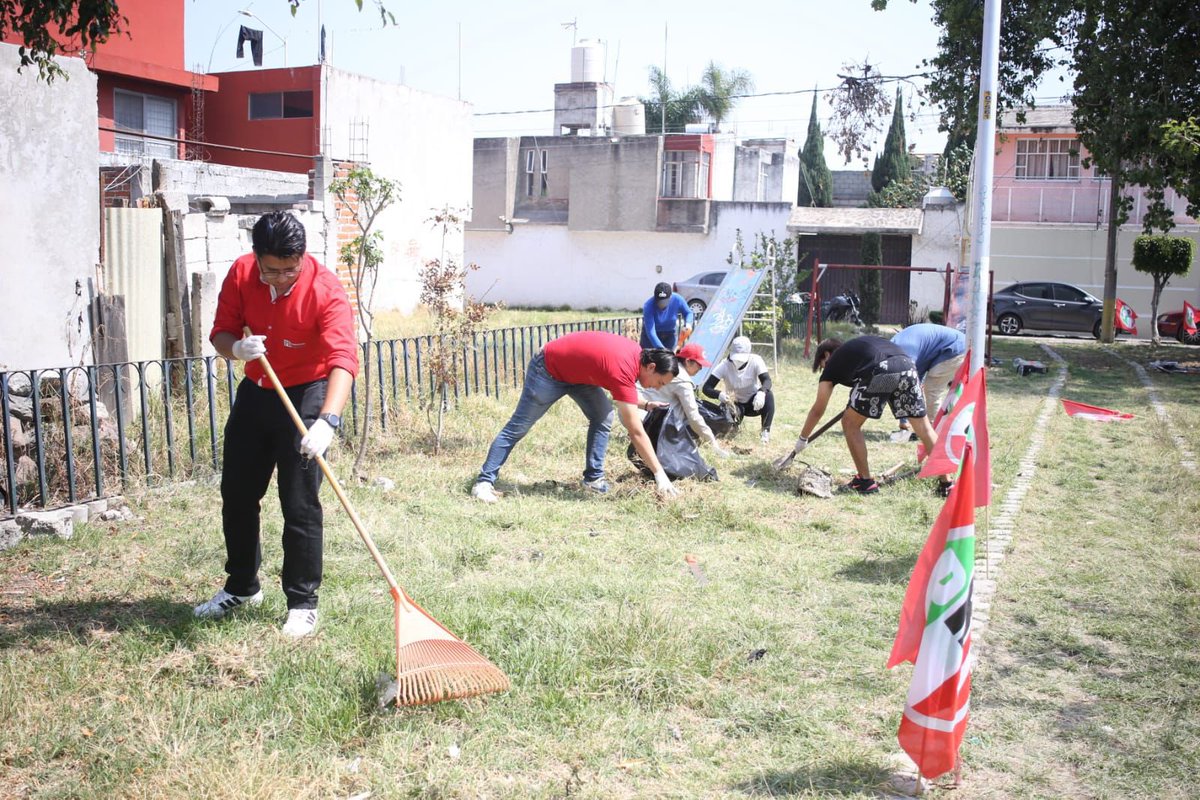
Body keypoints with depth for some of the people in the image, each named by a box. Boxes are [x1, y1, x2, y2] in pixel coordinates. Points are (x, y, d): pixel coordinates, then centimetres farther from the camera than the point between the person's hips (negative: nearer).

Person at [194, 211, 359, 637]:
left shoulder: (326, 290, -25)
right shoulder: (241, 274, -10)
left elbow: (343, 359, -35)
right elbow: (221, 332, -2)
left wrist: (327, 420, -49)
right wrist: (235, 347, -27)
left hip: (306, 395, -6)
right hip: (255, 393, 6)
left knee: (300, 504, -7)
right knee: (237, 494, 15)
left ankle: (302, 604, 8)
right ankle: (242, 587, 35)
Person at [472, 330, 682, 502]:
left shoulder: (636, 353, -11)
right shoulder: (622, 370, -35)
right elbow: (636, 432, -35)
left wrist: (645, 404, 0)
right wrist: (659, 473, -33)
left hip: (576, 370, 8)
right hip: (548, 370, -8)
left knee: (603, 417, -4)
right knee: (517, 427, -2)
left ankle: (593, 478, 1)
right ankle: (484, 482, 6)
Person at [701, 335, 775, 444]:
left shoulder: (755, 360, -20)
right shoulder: (725, 365, -21)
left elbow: (767, 380, -29)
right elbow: (707, 388, -24)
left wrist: (761, 392, -54)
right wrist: (719, 394, -48)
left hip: (754, 402, 0)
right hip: (736, 404, 0)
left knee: (768, 394, -31)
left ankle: (766, 431, -17)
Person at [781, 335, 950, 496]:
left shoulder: (833, 363, 26)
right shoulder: (858, 345, 40)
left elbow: (817, 411, 31)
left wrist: (802, 440, 42)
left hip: (880, 372, -5)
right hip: (907, 366, 5)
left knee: (850, 424, 15)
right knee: (923, 427, 14)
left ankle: (866, 482, 17)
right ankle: (946, 485, 15)